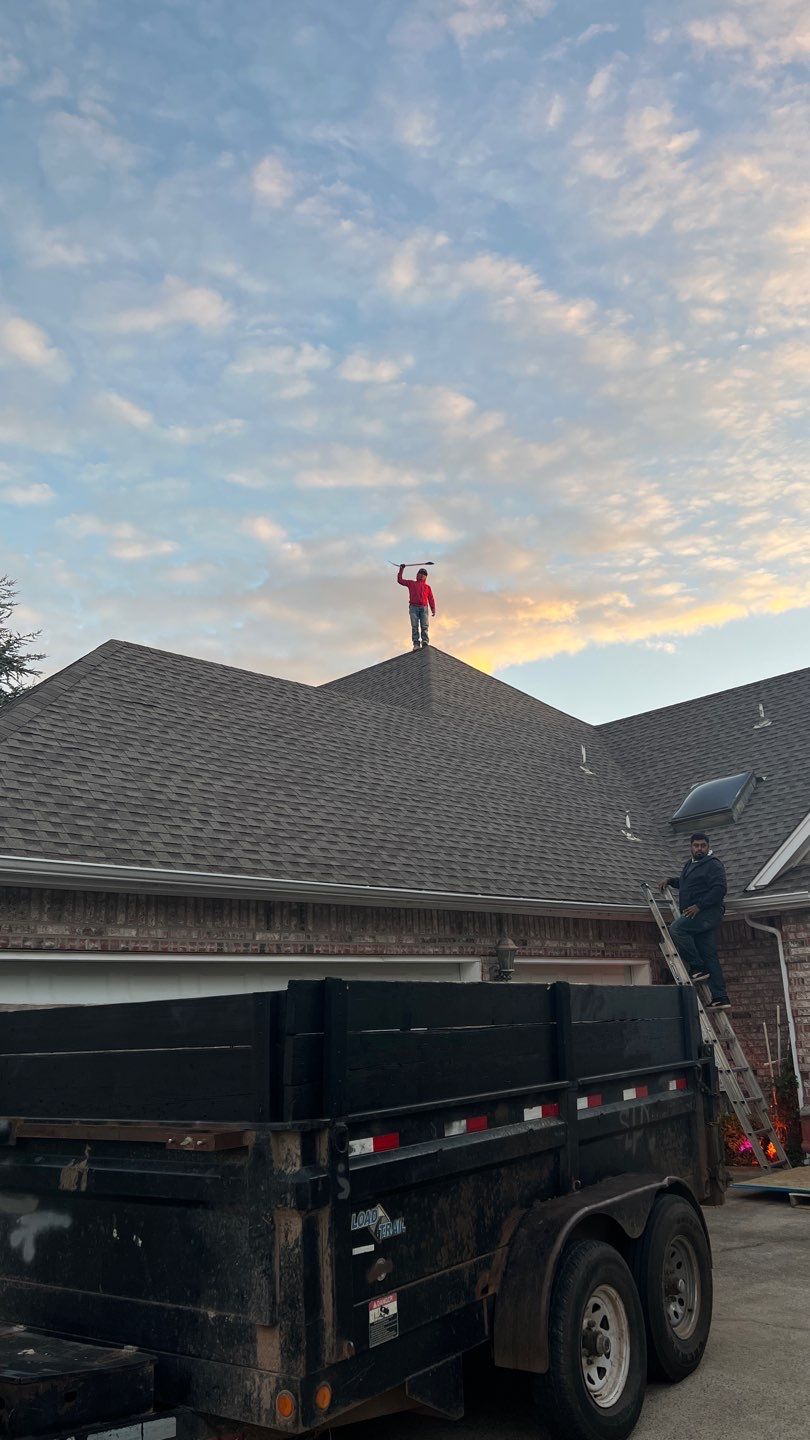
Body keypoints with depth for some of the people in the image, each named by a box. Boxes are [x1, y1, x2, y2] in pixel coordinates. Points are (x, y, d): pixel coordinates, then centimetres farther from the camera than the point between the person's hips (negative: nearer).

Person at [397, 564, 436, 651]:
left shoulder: (427, 587, 23)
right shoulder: (411, 583, 24)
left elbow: (431, 599, 14)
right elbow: (400, 580, 26)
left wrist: (433, 610, 2)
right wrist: (401, 570, 20)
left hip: (424, 608, 1)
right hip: (413, 607, 0)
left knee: (424, 627, -11)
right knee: (415, 626, -11)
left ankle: (425, 644, -18)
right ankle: (416, 644, -17)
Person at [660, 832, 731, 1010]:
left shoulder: (713, 864, -6)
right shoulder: (689, 864, 23)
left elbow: (719, 889, -17)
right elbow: (684, 883, 42)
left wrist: (698, 906, -20)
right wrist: (670, 880, 24)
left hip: (708, 913, -9)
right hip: (698, 916, 9)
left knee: (676, 928, -23)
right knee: (709, 956, 4)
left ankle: (697, 967, -17)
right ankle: (720, 998, 2)